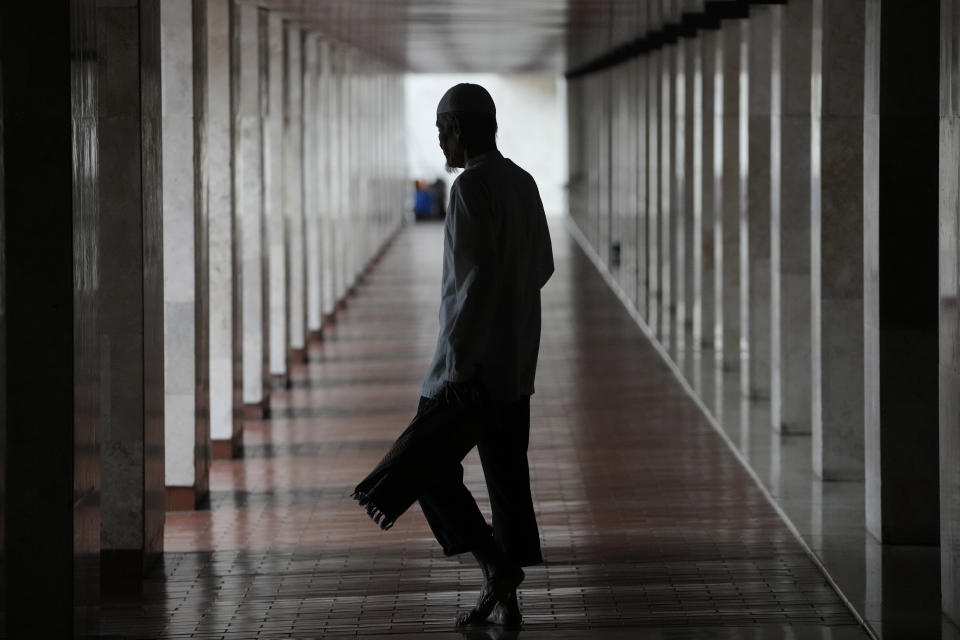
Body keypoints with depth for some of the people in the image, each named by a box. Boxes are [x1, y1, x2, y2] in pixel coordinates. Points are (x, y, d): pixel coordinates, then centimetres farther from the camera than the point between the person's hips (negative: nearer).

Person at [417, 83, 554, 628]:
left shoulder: (472, 188, -17)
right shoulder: (523, 183, 9)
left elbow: (476, 282, -23)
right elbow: (543, 267, 20)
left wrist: (459, 365, -23)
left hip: (473, 362, -8)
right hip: (518, 362, 8)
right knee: (508, 474, 10)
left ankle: (497, 566, -7)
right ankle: (505, 598, 13)